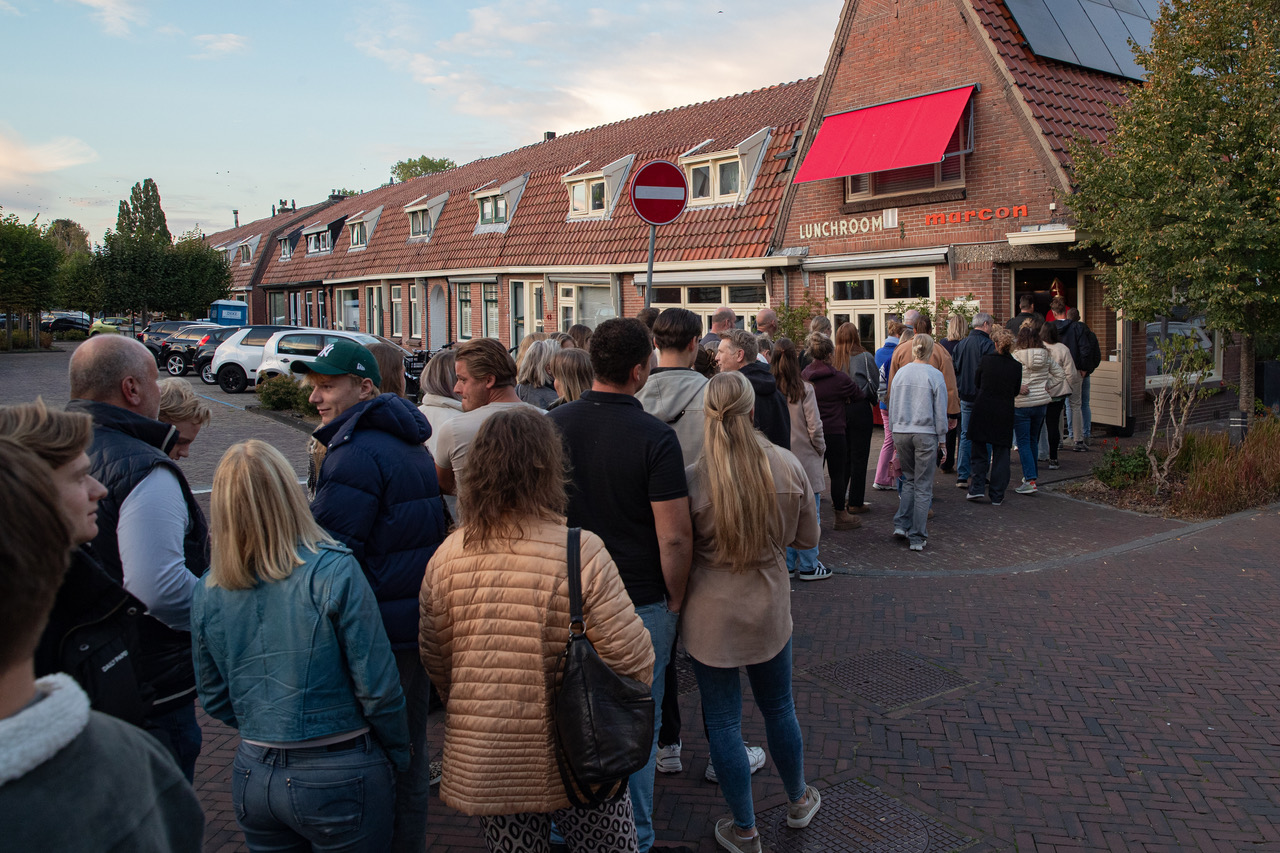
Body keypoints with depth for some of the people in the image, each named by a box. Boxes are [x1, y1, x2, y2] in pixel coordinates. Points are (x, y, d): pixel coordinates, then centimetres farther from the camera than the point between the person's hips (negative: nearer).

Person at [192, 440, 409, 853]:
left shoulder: (207, 593, -5)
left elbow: (215, 700, 6)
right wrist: (398, 756, 0)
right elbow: (377, 685, -16)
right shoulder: (334, 573, -19)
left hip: (252, 778, 4)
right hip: (340, 780, -4)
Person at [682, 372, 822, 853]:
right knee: (779, 708, 24)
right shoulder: (789, 467, -12)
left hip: (710, 615, -3)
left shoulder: (693, 479, -20)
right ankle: (799, 802, 44)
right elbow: (808, 538, 0)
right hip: (770, 610, 3)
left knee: (723, 721, 12)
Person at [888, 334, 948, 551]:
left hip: (901, 433, 4)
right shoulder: (935, 375, -8)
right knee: (923, 486, 4)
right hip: (925, 435, -4)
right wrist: (942, 439, 4)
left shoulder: (900, 373, 3)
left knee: (909, 479, 20)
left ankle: (901, 525, 11)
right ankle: (917, 537, 6)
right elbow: (940, 411, -4)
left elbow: (892, 406, 9)